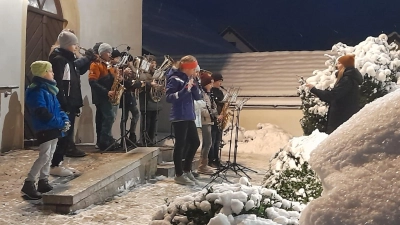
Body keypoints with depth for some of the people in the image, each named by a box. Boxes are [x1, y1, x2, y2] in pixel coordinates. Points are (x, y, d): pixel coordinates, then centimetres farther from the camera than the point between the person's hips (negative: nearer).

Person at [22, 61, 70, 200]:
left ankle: (43, 182, 22)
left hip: (53, 129, 10)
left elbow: (57, 108, 18)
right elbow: (42, 112, -25)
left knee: (49, 156, 13)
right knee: (44, 156, -13)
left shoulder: (49, 89, 15)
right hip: (44, 129, -10)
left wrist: (65, 119, 0)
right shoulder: (36, 91, -16)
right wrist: (60, 123, -22)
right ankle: (29, 184, -7)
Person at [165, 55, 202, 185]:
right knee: (180, 144, -4)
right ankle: (179, 175, 5)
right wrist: (185, 89, -27)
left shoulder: (188, 78, 13)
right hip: (179, 117, -9)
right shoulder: (175, 79, -11)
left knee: (195, 142, 13)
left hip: (189, 116, 9)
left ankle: (187, 170, 26)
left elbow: (198, 97, 10)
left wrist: (194, 85, -7)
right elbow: (168, 98, -20)